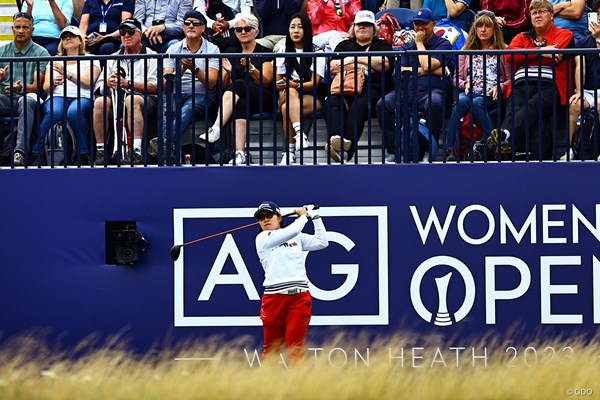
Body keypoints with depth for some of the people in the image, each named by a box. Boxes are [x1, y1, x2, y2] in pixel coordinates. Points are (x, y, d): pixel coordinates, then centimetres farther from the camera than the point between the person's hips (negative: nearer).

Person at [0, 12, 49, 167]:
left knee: (27, 101, -39)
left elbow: (37, 86, -2)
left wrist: (21, 88, -24)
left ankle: (20, 152, -52)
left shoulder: (40, 53, 5)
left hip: (28, 95, -2)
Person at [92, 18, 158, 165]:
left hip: (143, 99, -4)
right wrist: (108, 84, -9)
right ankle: (101, 151, -30)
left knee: (132, 100, -38)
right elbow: (100, 88, 15)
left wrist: (128, 84, -14)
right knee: (100, 102, -28)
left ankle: (136, 151, -47)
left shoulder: (151, 57, 12)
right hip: (117, 99, 4)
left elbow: (154, 87, -3)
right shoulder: (113, 59, 26)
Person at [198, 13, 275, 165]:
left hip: (264, 100, -3)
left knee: (239, 85, -34)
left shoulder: (265, 53, 8)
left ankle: (216, 129, -47)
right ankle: (240, 154, -52)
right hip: (241, 97, 3)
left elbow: (266, 81, -3)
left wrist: (251, 68, -20)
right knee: (240, 104, -37)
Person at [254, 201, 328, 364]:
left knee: (295, 347, -8)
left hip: (300, 297, 2)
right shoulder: (262, 239, 4)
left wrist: (315, 217, 15)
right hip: (274, 298, -2)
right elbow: (291, 231, -8)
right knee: (271, 348, 1)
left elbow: (322, 242, 15)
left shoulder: (297, 238, 18)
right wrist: (303, 216, 7)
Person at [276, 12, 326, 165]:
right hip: (286, 96, 3)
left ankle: (290, 151, -41)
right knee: (291, 92, -37)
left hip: (312, 97, -3)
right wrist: (291, 86, -13)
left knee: (287, 108, -36)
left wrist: (297, 85, -25)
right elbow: (278, 82, 11)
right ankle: (299, 134, -55)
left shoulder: (317, 53, 5)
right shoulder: (283, 53, 16)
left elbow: (314, 83, -5)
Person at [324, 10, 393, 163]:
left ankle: (345, 151, -53)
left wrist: (355, 59, -2)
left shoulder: (381, 45, 23)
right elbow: (333, 66, 12)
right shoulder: (344, 45, 30)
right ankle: (337, 138, -56)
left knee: (358, 107, -37)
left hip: (371, 89, -3)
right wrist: (363, 66, 3)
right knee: (332, 103, -33)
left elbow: (385, 64, 0)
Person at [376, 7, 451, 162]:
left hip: (431, 91, -4)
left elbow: (427, 65, -6)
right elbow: (400, 72, 8)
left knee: (435, 103, -41)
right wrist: (426, 71, -2)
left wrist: (419, 43, 7)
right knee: (384, 104, -27)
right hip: (407, 93, 4)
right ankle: (393, 152, -22)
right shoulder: (407, 48, 25)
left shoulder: (443, 44, 12)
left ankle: (426, 151, -30)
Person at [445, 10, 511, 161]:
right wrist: (465, 84, -3)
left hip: (491, 97, -2)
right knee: (462, 101, -35)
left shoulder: (502, 50, 14)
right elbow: (457, 78, 19)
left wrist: (500, 87, -12)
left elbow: (510, 79, 8)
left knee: (476, 103, -37)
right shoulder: (467, 50, 22)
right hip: (470, 92, 2)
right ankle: (450, 149, -47)